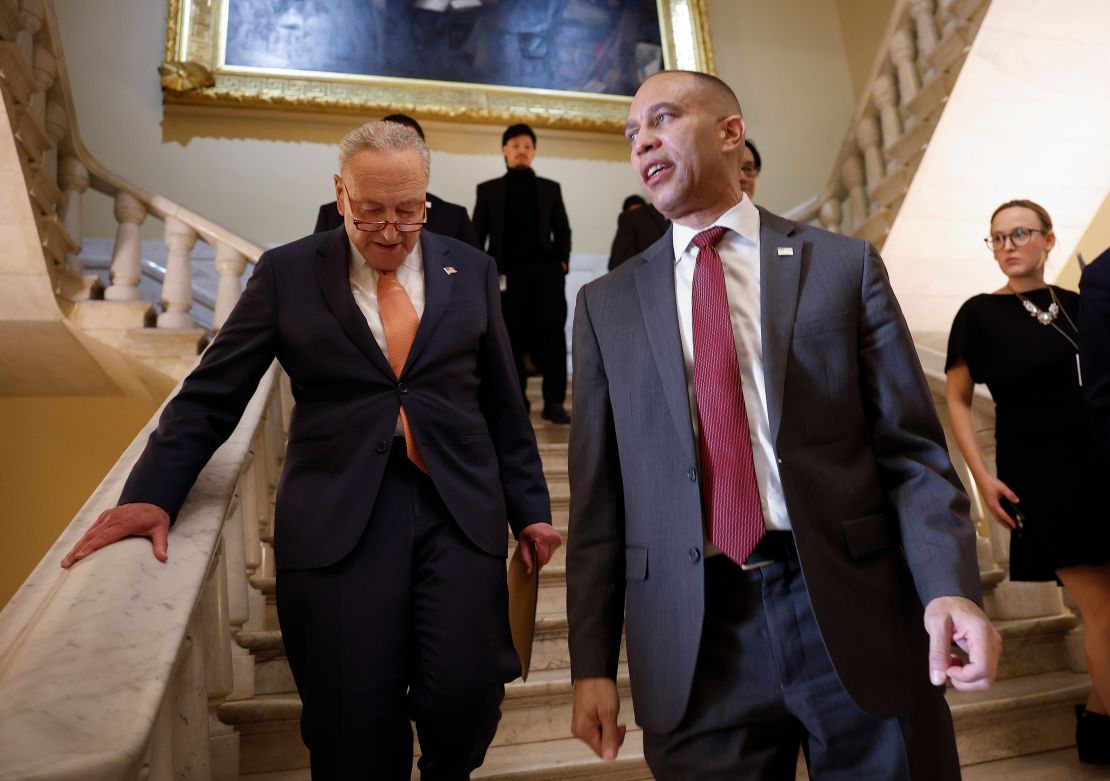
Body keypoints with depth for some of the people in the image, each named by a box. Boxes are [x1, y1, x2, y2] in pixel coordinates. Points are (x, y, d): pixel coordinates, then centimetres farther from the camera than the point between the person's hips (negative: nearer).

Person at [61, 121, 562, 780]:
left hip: (461, 513, 2)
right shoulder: (286, 273, 5)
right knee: (356, 725, -2)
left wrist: (531, 508, 9)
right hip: (338, 520, -1)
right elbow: (212, 395, 4)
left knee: (464, 699, -4)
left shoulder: (471, 270, 10)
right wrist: (152, 495, -10)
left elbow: (504, 404, 11)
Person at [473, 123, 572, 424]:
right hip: (507, 272, 0)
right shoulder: (488, 190, 14)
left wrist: (562, 261, -2)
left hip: (546, 268, 0)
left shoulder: (550, 188, 17)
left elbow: (562, 229, 14)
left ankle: (554, 402, -7)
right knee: (513, 335, 1)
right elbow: (478, 233, 9)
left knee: (552, 331, -9)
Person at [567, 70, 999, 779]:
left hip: (855, 615, 0)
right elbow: (599, 493, 5)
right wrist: (593, 663, 2)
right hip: (693, 636, 1)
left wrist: (950, 586, -14)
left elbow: (911, 447, 1)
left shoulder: (845, 265, 5)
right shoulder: (608, 304, 8)